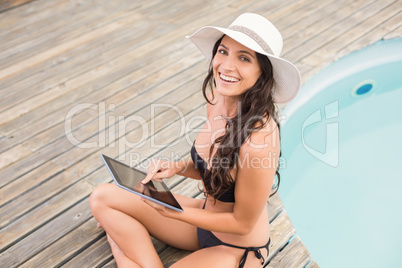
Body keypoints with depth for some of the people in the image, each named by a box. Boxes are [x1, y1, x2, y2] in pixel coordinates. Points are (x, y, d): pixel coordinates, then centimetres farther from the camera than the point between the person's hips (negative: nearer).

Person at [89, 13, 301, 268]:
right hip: (206, 215, 8)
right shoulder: (217, 99, -9)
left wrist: (172, 212, -20)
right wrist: (179, 167, -11)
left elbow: (242, 223, -20)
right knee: (103, 196, 3)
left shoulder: (259, 139, -33)